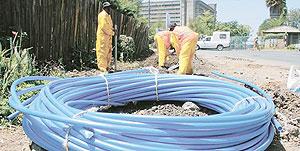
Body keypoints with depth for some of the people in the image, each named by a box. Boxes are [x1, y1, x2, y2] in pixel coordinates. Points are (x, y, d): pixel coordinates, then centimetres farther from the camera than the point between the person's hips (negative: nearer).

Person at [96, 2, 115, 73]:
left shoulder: (108, 15, 19)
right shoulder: (103, 15, -12)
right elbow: (103, 27, -19)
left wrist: (113, 30, 6)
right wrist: (112, 32, -11)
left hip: (108, 36, 10)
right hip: (103, 36, -10)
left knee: (108, 51, 12)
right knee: (103, 51, -7)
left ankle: (107, 66, 20)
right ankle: (102, 67, -4)